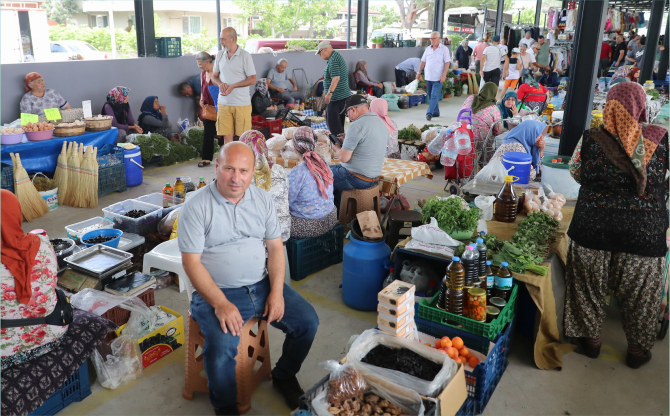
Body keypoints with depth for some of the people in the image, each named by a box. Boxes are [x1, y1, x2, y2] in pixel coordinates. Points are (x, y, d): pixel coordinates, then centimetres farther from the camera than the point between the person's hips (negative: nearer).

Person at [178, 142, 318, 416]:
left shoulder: (263, 200, 4)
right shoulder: (196, 206, -10)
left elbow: (275, 247, 4)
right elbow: (191, 262, -12)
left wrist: (276, 292, -9)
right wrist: (221, 304, -22)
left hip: (262, 285, 5)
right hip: (216, 291, -4)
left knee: (308, 322, -6)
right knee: (222, 347, -28)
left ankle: (284, 376, 23)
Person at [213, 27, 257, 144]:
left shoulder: (245, 55, -5)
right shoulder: (220, 55, 10)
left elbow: (252, 79, -8)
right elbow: (214, 77, 15)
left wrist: (232, 86, -17)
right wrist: (220, 84, -9)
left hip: (242, 103, -4)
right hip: (224, 103, 4)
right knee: (227, 136, 4)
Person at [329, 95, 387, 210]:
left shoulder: (357, 126, -22)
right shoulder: (381, 122, 6)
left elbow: (344, 158, -21)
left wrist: (337, 148, 0)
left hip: (358, 179, -9)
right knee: (331, 168, 27)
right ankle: (338, 212, 31)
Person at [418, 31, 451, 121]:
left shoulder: (444, 49, -3)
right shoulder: (428, 49, 12)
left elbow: (447, 62, -7)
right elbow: (423, 62, 17)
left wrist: (444, 75, -15)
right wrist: (419, 73, 13)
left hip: (438, 78, -6)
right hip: (428, 77, 6)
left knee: (434, 96, -11)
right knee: (430, 96, 11)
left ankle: (429, 113, -14)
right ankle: (436, 112, 22)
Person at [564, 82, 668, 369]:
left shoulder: (590, 140, -12)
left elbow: (576, 173, 5)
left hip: (593, 225, 0)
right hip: (644, 230, 0)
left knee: (589, 284, 19)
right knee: (638, 291, 18)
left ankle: (590, 338, 35)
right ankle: (637, 349, 34)